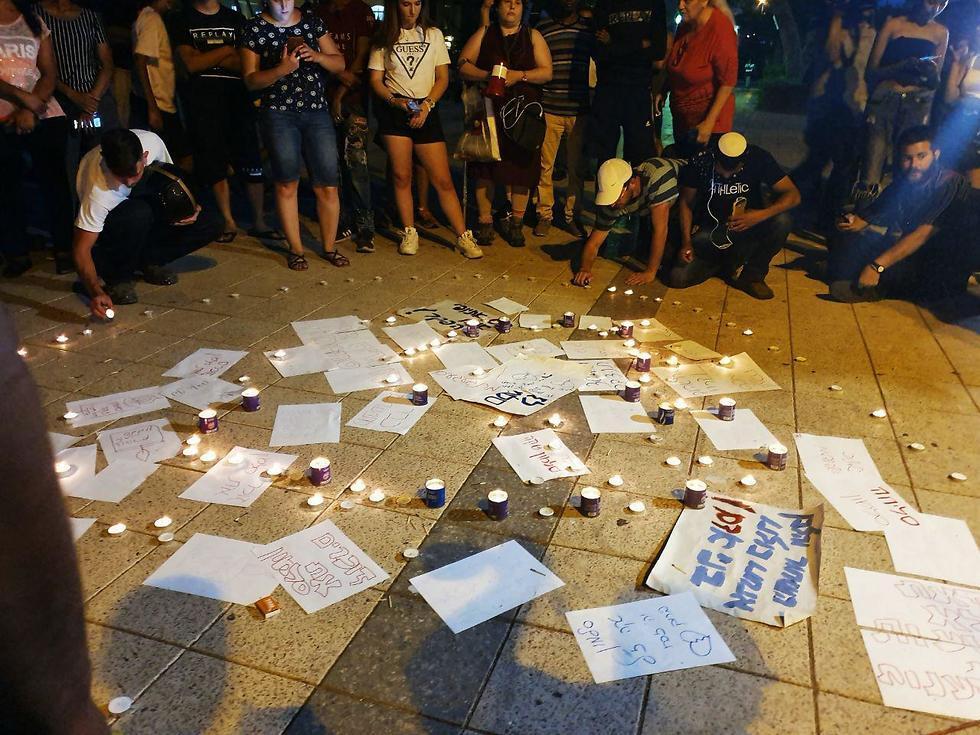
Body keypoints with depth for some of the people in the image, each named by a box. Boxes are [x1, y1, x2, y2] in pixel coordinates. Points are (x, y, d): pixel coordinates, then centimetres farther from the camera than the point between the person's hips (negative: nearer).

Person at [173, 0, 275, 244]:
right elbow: (191, 63, -5)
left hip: (238, 98, 1)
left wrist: (209, 59, -10)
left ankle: (259, 222, 3)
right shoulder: (184, 20, 8)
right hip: (204, 103, -1)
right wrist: (226, 51, -6)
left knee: (252, 164, -4)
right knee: (215, 166, 3)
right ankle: (229, 222, 11)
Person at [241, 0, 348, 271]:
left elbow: (339, 64, 8)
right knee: (287, 184, 2)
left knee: (328, 186, -1)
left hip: (318, 112, 2)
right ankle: (295, 249, 15)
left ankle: (329, 247, 14)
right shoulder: (254, 28, 1)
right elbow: (251, 80, -3)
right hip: (279, 116, -2)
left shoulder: (313, 22, 8)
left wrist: (317, 56, -13)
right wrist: (282, 69, -20)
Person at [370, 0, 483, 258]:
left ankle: (464, 237, -1)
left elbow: (443, 77, 5)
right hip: (394, 111, 0)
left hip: (426, 111, 0)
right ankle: (409, 233, 14)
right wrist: (395, 100, -14)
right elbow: (376, 80, 5)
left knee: (443, 179, -4)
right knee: (401, 176, 1)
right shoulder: (384, 39, 7)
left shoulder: (433, 34, 9)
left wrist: (426, 105, -9)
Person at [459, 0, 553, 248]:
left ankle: (516, 224, 9)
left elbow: (547, 72, 2)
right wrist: (487, 75, -14)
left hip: (524, 113, 0)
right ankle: (485, 222, 8)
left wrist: (520, 75, -14)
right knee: (486, 166, -2)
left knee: (521, 166, -2)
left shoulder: (533, 36, 12)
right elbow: (463, 65, 4)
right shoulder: (484, 34, 12)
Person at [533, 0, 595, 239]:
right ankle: (545, 215, 8)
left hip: (580, 111, 2)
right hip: (549, 111, -2)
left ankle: (572, 217, 13)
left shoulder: (590, 28, 11)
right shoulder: (541, 28, 6)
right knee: (545, 166, -2)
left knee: (576, 168, 4)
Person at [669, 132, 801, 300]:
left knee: (782, 221, -31)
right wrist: (686, 242, -13)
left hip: (748, 227, 0)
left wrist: (762, 214, -35)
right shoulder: (700, 163, -16)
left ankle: (751, 275, -7)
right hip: (709, 230, 0)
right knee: (677, 278, -20)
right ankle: (727, 263, 10)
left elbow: (793, 195, -18)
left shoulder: (758, 158, -16)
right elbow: (686, 203, -2)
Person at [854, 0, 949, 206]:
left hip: (917, 106, 3)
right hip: (884, 100, -3)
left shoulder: (941, 32, 13)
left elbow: (936, 81, 15)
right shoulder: (894, 24, 4)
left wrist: (931, 72, -7)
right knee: (871, 175, -10)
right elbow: (872, 71, 0)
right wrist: (904, 65, -15)